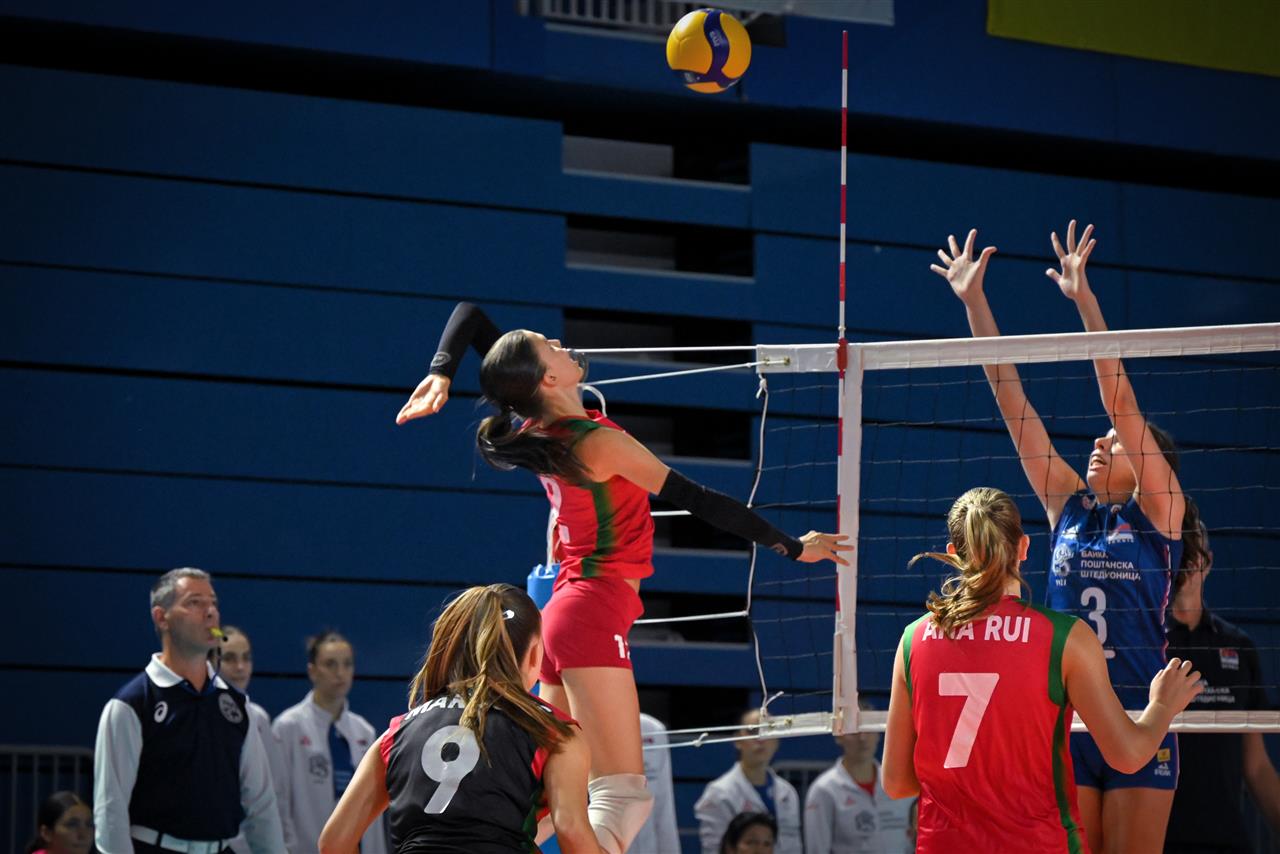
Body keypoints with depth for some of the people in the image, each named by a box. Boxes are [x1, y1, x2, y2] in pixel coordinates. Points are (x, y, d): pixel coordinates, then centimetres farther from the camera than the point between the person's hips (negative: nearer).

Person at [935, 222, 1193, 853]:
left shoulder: (1157, 509, 1)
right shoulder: (1069, 507, 11)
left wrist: (1085, 301, -14)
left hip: (1137, 723, -4)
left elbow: (1120, 403, -8)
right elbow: (1012, 402, 9)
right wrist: (973, 302, 7)